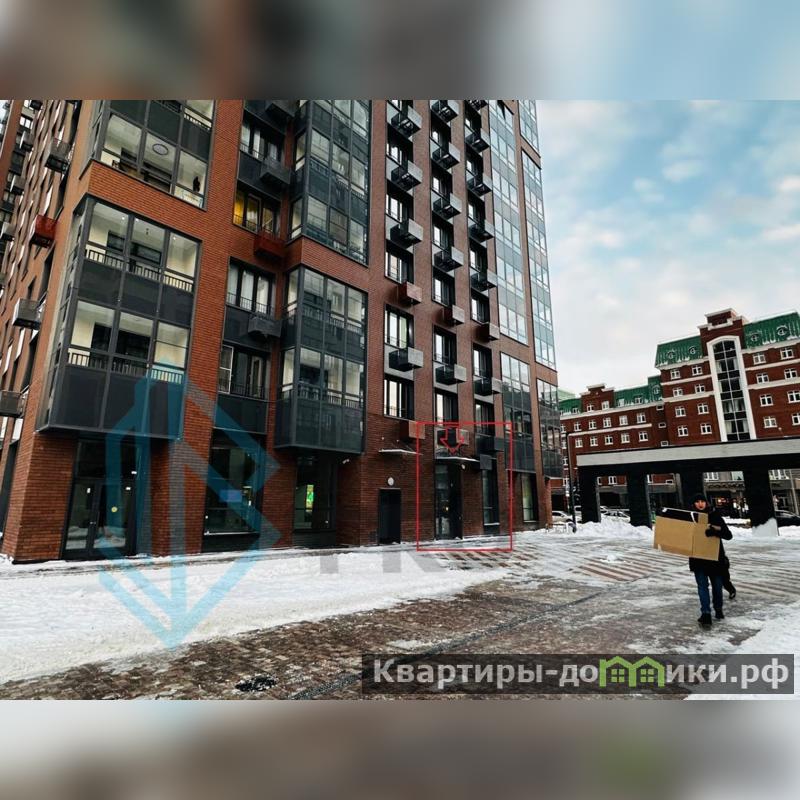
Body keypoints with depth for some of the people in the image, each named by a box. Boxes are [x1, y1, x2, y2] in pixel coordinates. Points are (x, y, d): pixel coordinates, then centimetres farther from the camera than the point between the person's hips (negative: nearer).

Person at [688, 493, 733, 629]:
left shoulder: (715, 516, -4)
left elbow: (728, 535, -13)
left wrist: (714, 531, -30)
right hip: (698, 559, 0)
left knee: (717, 585, 14)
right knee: (702, 586, -7)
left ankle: (718, 610, 36)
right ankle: (706, 614, -9)